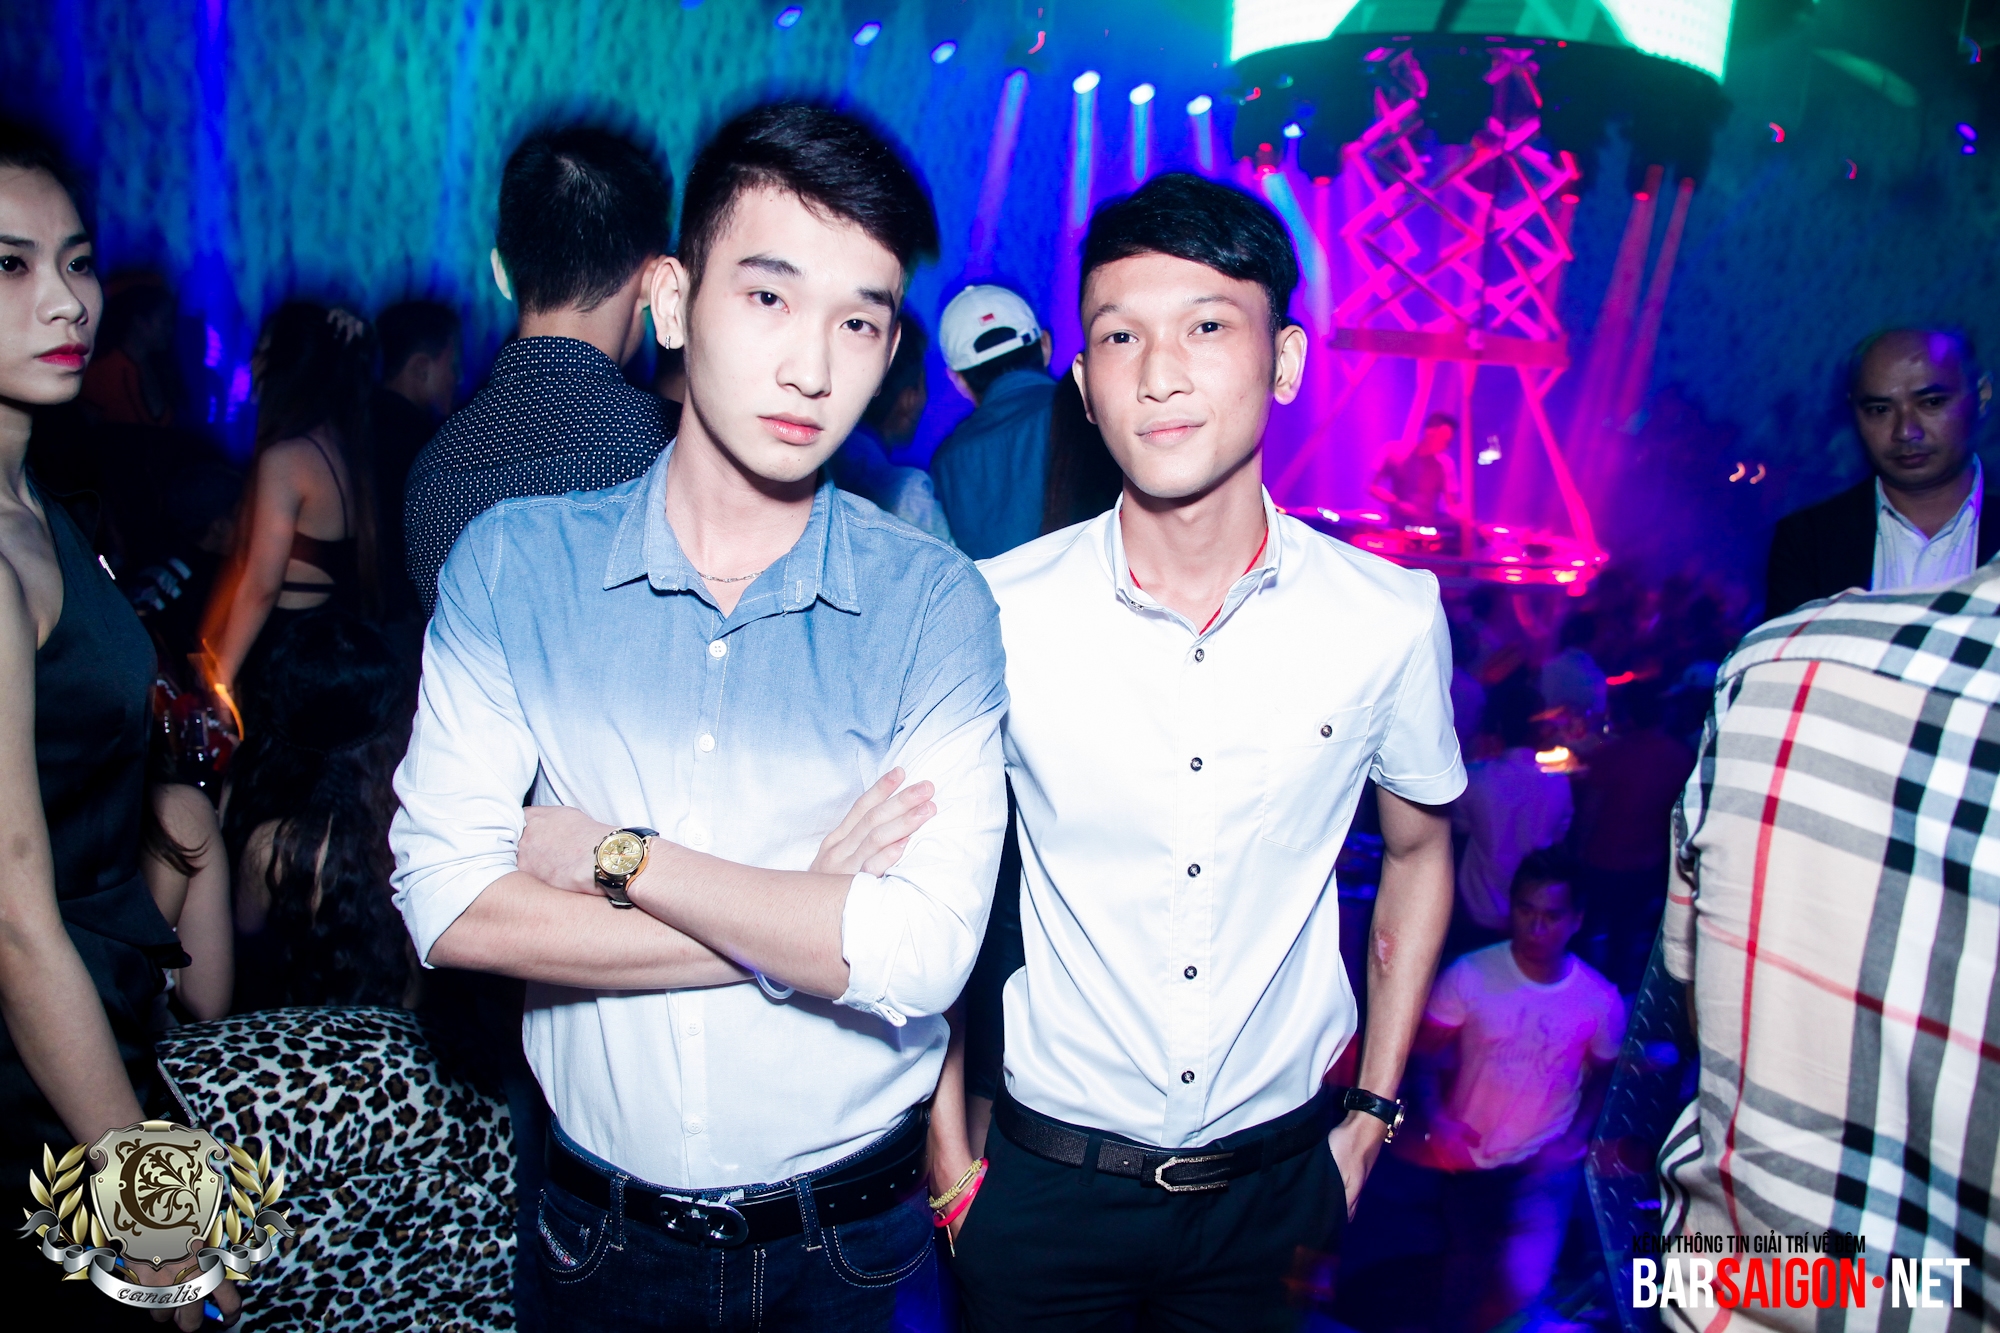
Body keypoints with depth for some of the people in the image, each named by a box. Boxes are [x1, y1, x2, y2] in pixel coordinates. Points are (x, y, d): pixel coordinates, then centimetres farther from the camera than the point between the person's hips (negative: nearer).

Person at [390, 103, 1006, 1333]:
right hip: (602, 1229, 1)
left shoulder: (933, 601, -14)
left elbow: (922, 955, -23)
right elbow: (450, 905, -17)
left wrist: (613, 857, -18)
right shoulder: (513, 565, -9)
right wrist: (806, 919, -19)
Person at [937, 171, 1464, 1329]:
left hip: (1273, 1179, 1)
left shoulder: (1391, 617, -11)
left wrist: (1372, 1114, 6)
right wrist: (948, 1154, -2)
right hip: (1045, 1178, -1)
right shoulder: (993, 613, -15)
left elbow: (1419, 850, 6)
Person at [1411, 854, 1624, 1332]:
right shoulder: (1469, 975, -17)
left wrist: (1573, 1140, -7)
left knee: (1521, 1283, -21)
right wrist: (1435, 1119, -23)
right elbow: (1423, 1053, -8)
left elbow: (1603, 1077, 6)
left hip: (1544, 1167, 0)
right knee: (1464, 1274, 17)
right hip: (1468, 1158, 1)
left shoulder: (1601, 1001, -12)